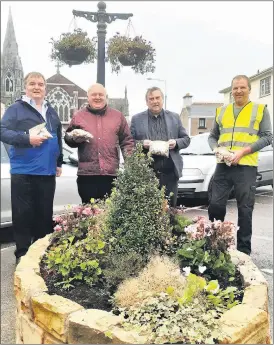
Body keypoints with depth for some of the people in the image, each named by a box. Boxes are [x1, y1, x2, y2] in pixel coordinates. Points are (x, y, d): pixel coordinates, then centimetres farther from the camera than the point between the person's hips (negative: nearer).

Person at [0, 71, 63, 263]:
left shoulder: (51, 112, 18)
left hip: (47, 171, 5)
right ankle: (22, 253, 12)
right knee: (23, 213, 0)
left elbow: (58, 138, 24)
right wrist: (27, 138, -23)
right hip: (23, 171, -5)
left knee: (45, 213, 11)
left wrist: (59, 162, 20)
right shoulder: (16, 109, -1)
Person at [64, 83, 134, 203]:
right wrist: (75, 138, -8)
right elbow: (68, 138, 15)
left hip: (112, 173, 1)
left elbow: (127, 140, 12)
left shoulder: (118, 116, 12)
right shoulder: (78, 116, 10)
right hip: (86, 173, 0)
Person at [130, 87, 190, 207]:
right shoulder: (137, 119, 8)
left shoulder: (174, 117, 12)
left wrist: (176, 143, -7)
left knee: (170, 207, 8)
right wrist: (142, 143, -13)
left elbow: (186, 139, 13)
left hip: (170, 172, 2)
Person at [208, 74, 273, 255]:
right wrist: (216, 149, -4)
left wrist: (243, 151, -14)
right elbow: (212, 136, 18)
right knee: (215, 205, 3)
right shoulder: (222, 111, 16)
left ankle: (244, 250, 15)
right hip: (223, 166, 3)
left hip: (246, 167, -3)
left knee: (245, 210, 3)